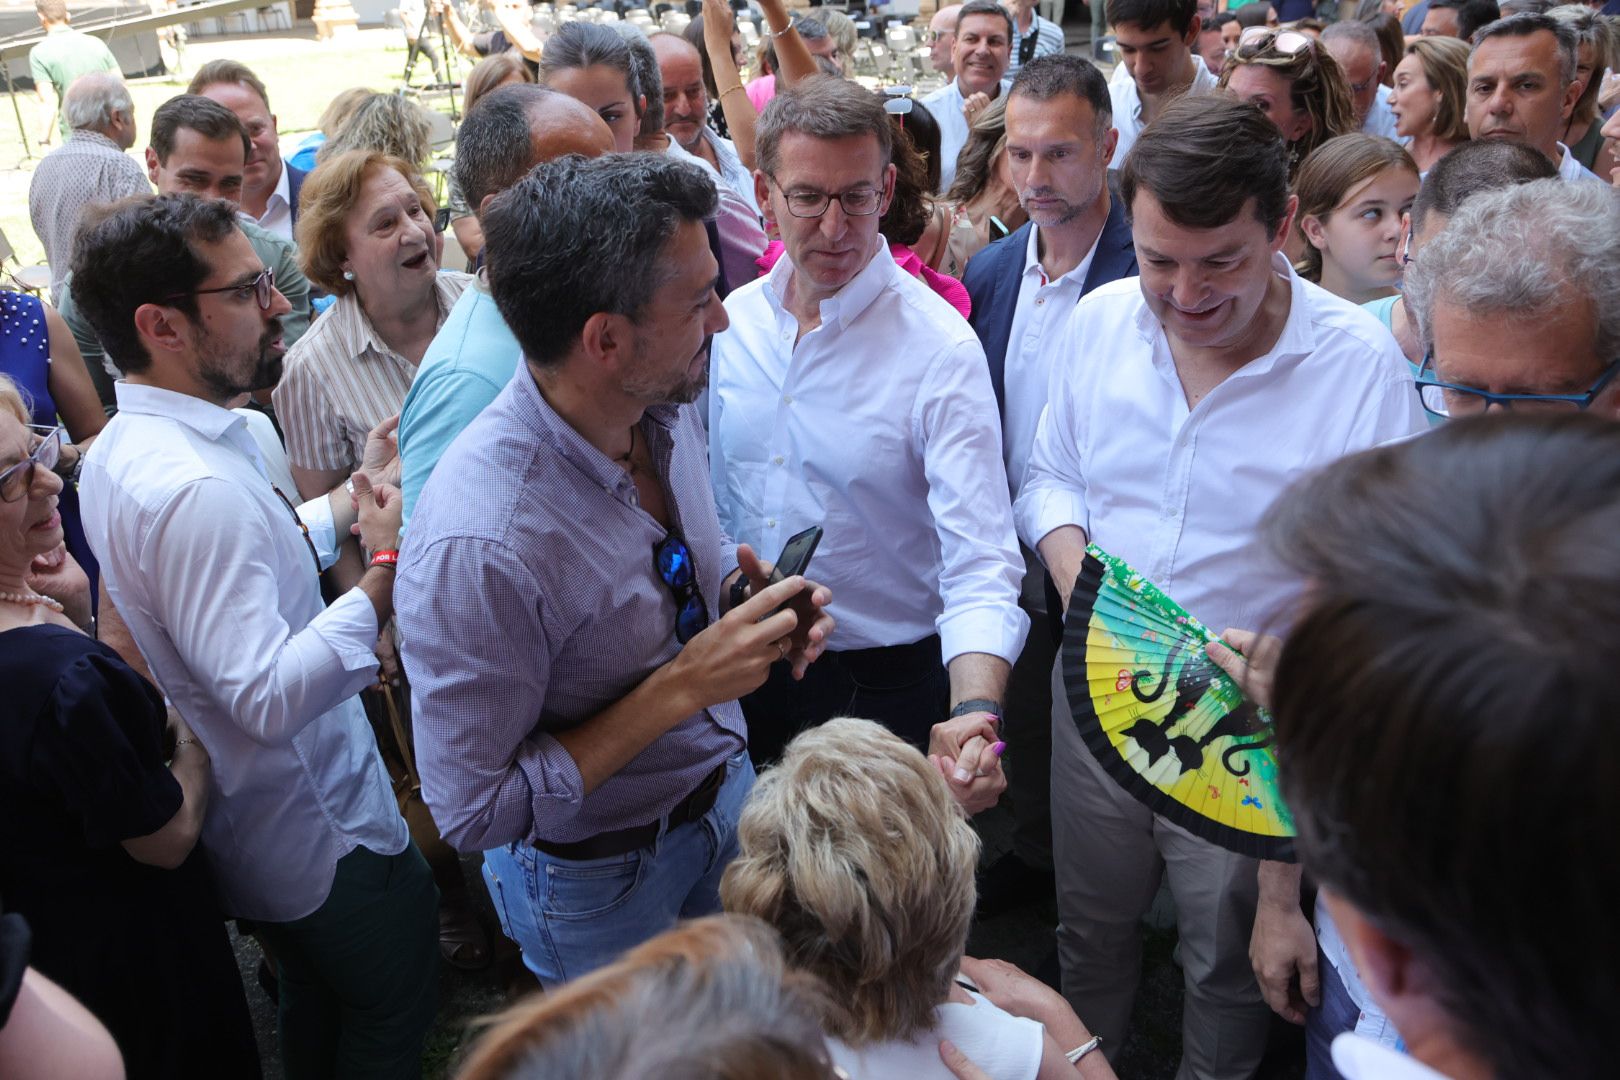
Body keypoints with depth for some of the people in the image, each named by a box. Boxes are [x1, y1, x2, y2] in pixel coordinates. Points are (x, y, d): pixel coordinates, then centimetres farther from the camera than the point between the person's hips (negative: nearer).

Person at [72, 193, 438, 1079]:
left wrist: (349, 500, 5)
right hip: (325, 836, -9)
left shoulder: (124, 447, 1)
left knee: (312, 1008, 30)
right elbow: (269, 696, -37)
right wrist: (387, 566, -32)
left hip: (243, 831, 9)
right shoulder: (194, 488, -33)